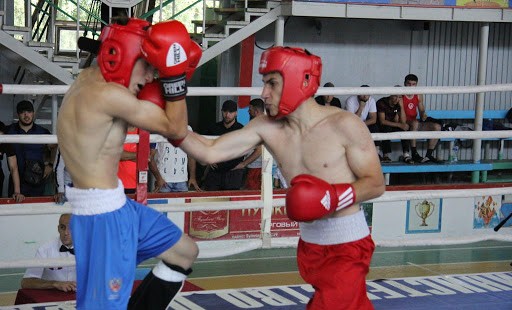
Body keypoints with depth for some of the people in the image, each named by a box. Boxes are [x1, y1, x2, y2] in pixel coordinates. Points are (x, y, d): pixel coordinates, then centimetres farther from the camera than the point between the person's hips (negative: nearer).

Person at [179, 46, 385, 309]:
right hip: (310, 243, 5)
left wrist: (335, 196, -27)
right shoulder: (267, 127, -4)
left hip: (348, 243, -5)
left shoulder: (344, 125, -16)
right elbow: (210, 152, -8)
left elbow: (375, 183, -11)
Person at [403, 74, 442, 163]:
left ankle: (429, 155, -6)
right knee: (415, 123, -38)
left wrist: (423, 115, -6)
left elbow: (422, 111, 18)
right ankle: (414, 154, -31)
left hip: (415, 124, 7)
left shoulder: (418, 96, 10)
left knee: (437, 127, -8)